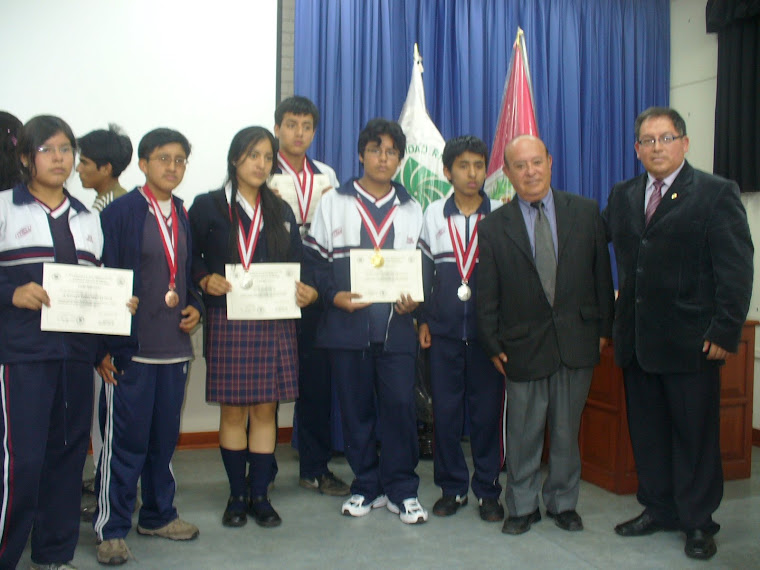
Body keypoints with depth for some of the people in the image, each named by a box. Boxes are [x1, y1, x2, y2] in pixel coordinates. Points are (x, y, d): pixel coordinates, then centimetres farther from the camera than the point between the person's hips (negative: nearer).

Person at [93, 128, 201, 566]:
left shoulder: (186, 216, 12)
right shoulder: (120, 213, -6)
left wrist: (195, 307, 3)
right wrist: (104, 344, -12)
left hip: (175, 346, 6)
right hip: (131, 348, -6)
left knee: (165, 436, 15)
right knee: (125, 439, 0)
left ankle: (159, 515, 30)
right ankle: (112, 529, 13)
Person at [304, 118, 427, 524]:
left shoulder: (412, 210, 15)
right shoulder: (333, 203, 8)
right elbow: (314, 260, 5)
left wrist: (414, 299, -5)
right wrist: (334, 296, -11)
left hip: (396, 326, 1)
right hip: (346, 326, 0)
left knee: (401, 405, -5)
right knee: (355, 409, 5)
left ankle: (401, 490, 11)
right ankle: (367, 486, 20)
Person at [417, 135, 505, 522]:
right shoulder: (433, 215, 7)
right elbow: (423, 271, 11)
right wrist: (423, 320, 6)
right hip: (444, 331, 1)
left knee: (487, 411, 3)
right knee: (445, 410, 5)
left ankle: (488, 491, 16)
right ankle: (452, 487, 19)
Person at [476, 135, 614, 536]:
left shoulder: (585, 212, 3)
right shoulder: (494, 226, 0)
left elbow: (601, 274, 7)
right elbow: (487, 293, 2)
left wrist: (604, 328, 5)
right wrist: (492, 344, 0)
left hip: (577, 341, 1)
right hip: (524, 344, -1)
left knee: (567, 429, 11)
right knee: (523, 432, 6)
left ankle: (563, 503, 29)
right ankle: (522, 507, 23)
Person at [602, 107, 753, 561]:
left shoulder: (716, 193, -5)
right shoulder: (623, 196, 11)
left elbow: (737, 269, -9)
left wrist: (725, 331, -14)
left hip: (690, 339, -5)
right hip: (637, 340, 5)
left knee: (696, 434, 6)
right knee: (647, 431, 14)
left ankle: (698, 522, 20)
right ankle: (658, 509, 29)